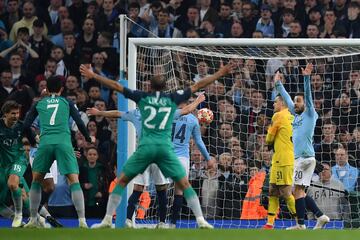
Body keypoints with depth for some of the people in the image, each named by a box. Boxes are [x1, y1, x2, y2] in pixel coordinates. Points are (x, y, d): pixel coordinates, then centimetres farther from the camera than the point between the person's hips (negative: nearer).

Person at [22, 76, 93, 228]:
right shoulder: (67, 103, 15)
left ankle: (33, 220, 15)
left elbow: (26, 126, 15)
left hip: (45, 142, 1)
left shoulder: (39, 104, 18)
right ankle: (82, 220, -16)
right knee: (74, 181, -4)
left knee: (36, 180, 17)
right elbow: (79, 123, 10)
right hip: (64, 142, -1)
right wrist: (89, 139, 27)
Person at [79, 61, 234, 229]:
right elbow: (198, 86, 14)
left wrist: (93, 76, 20)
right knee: (184, 184, 4)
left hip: (145, 146, 0)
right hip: (166, 147, 0)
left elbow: (116, 86, 13)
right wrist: (220, 74, 22)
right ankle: (200, 220, -6)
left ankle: (107, 219, 3)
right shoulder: (173, 99, 11)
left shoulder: (143, 97, 11)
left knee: (121, 181, 11)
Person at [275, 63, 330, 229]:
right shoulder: (297, 115, 18)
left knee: (298, 190, -11)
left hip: (306, 157, -8)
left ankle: (300, 224, -12)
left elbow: (308, 95, -12)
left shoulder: (309, 114, -1)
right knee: (300, 192, 7)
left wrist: (306, 77, -20)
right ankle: (321, 216, 9)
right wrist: (278, 84, 33)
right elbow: (287, 99, 28)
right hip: (299, 158, 8)